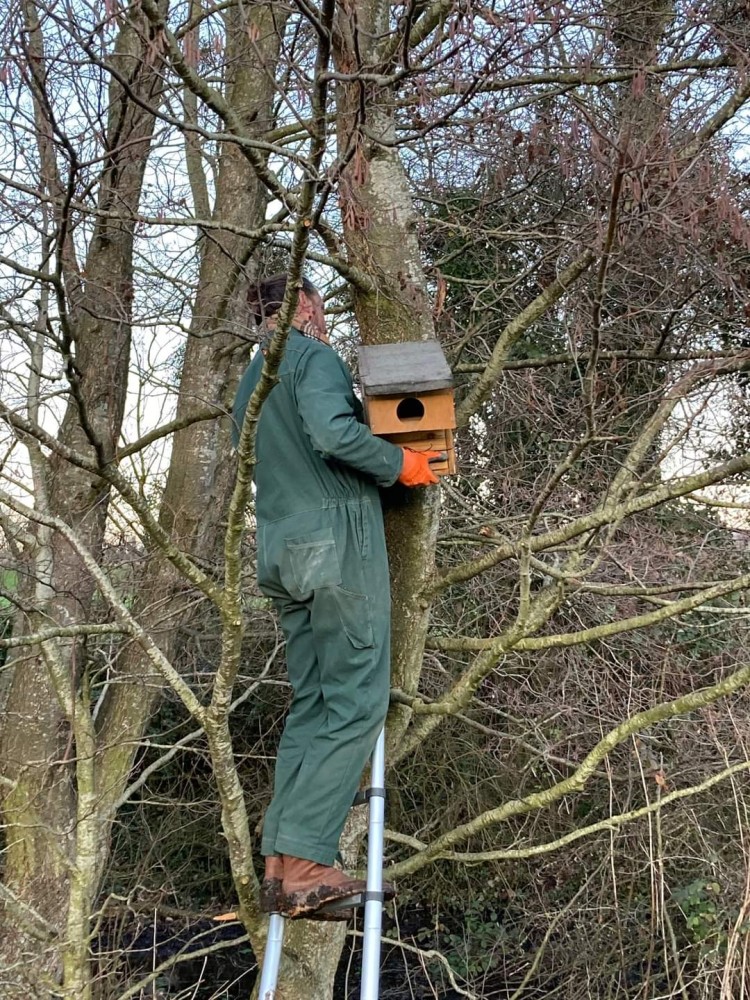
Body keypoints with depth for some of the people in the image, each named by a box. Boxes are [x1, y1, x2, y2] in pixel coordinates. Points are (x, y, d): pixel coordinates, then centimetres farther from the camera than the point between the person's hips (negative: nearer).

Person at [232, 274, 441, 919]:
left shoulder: (251, 380, 23)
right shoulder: (314, 357, -3)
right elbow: (332, 432, -22)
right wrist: (400, 464, -9)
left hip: (283, 551, 9)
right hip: (338, 540, -8)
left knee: (311, 705, 9)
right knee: (357, 704, -8)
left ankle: (281, 865, 5)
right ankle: (305, 862, -14)